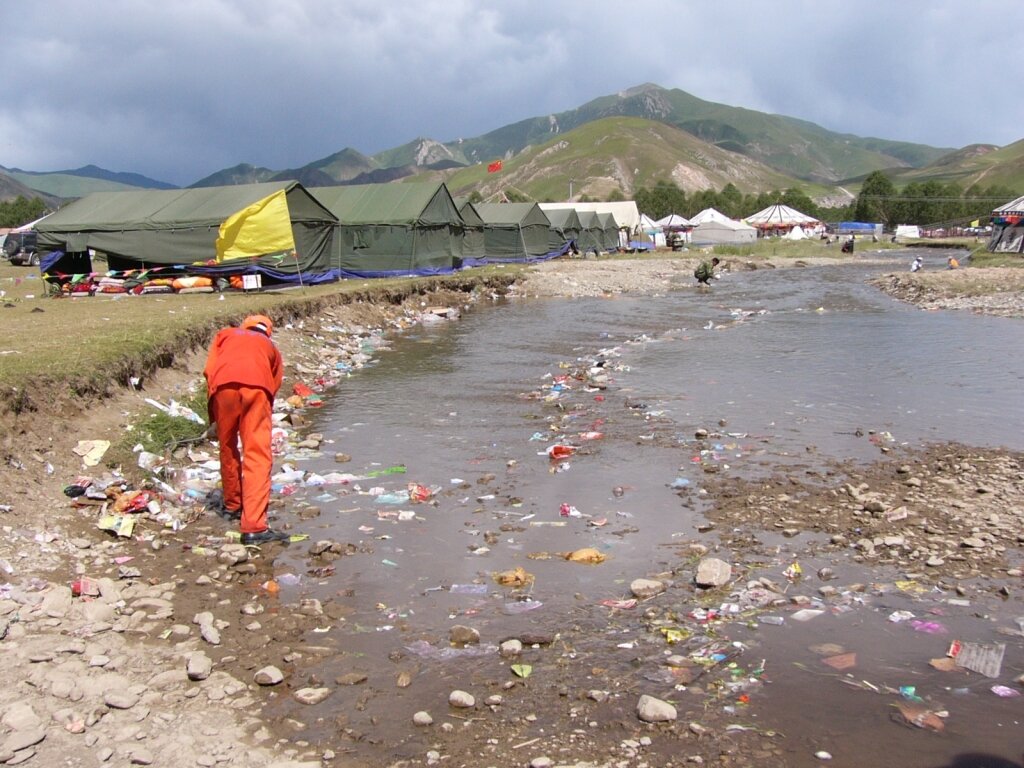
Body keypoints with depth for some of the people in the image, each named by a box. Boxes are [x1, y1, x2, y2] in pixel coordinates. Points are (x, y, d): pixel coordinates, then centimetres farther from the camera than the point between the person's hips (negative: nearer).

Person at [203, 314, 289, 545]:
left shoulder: (226, 334, 34)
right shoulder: (270, 346, 35)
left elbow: (209, 369, 19)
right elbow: (274, 386, 23)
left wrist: (215, 407, 25)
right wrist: (265, 413, 30)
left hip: (224, 384, 1)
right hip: (257, 387, -1)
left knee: (228, 449, 20)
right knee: (258, 456, -5)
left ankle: (232, 506, 37)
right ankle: (254, 527, -15)